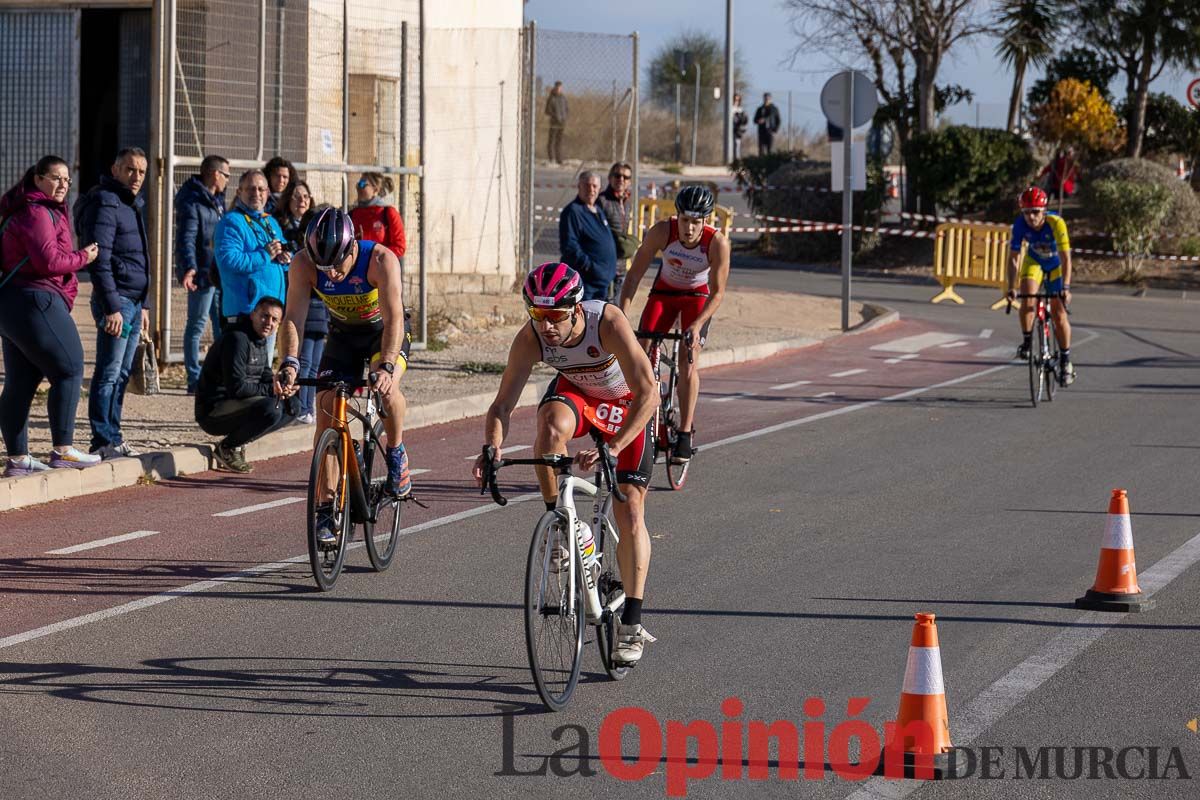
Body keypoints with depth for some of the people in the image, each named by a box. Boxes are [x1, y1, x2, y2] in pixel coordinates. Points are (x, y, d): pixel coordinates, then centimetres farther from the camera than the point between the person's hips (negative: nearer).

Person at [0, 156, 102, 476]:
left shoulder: (26, 211, 22)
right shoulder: (37, 213, -12)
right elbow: (48, 260, -20)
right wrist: (82, 258, -6)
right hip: (36, 301, -11)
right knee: (69, 371, -5)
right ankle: (62, 449, -6)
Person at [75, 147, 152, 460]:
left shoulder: (132, 205, 19)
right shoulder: (105, 204, -12)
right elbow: (99, 260, -19)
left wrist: (142, 305, 23)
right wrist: (112, 307, -23)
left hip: (133, 301, 10)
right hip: (115, 301, -10)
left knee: (122, 374, 11)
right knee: (109, 373, -8)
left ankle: (112, 437, 16)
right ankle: (104, 441, -7)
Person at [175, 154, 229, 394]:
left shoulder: (217, 200, 17)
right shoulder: (192, 203, -13)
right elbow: (186, 239, -22)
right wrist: (189, 267, -36)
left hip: (220, 273, 9)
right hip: (202, 272, -9)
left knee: (223, 325, 12)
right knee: (197, 325, -3)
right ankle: (195, 381, 1)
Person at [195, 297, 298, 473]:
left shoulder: (260, 340, 13)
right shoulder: (237, 339, -19)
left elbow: (266, 377, 16)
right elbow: (236, 387, -25)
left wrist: (282, 388, -6)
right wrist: (271, 389, -24)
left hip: (235, 404, 10)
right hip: (213, 411, -10)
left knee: (292, 405, 8)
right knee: (271, 409, -31)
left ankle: (237, 441, 7)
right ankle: (227, 448, -10)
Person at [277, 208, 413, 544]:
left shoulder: (381, 260, -34)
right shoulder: (304, 264, -25)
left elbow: (393, 318, -40)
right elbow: (294, 317, -28)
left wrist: (386, 366, -55)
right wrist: (290, 362, -45)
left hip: (385, 331, -3)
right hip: (343, 333, 3)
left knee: (385, 387, -33)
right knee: (326, 409, -11)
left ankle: (396, 454, -5)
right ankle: (327, 509, -5)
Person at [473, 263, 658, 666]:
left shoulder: (609, 323, -38)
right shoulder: (530, 338, -28)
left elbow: (648, 393, -40)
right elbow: (503, 404, -25)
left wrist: (613, 447, -50)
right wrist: (492, 447, -46)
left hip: (628, 402, -2)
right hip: (575, 391, 2)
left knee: (630, 511, -9)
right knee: (551, 425, -36)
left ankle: (631, 624, -4)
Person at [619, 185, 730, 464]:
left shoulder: (717, 243, -30)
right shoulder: (662, 231, -28)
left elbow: (718, 293, -24)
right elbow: (635, 274, -22)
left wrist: (697, 325, -37)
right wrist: (622, 314, -31)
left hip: (698, 296, -2)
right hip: (664, 292, 2)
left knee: (687, 362, -15)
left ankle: (685, 433, -7)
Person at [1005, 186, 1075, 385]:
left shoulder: (1056, 223, -35)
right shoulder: (1020, 225, -27)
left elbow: (1065, 258, -36)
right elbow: (1014, 258, -23)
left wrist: (1066, 288, -46)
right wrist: (1011, 288, -33)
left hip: (1056, 265, -2)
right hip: (1034, 262, 2)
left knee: (1059, 313, -6)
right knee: (1027, 299, -25)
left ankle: (1066, 361, 9)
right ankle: (1026, 341, -4)